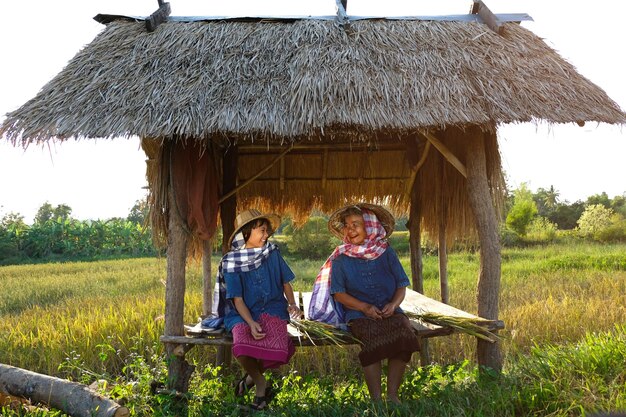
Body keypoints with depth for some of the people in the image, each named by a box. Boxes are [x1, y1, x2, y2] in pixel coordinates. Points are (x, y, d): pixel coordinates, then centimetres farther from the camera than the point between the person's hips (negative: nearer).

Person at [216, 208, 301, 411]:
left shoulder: (273, 253, 4)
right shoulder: (231, 262, -3)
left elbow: (285, 282, 12)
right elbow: (237, 299, -6)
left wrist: (292, 304, -7)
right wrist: (251, 323, -22)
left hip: (272, 309, 1)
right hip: (243, 313, -1)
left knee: (278, 349, -29)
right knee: (242, 349, -32)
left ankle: (252, 375, 6)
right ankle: (261, 384, 2)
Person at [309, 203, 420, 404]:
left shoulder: (386, 252, 9)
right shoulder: (341, 258, 5)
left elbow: (401, 285, 10)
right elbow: (338, 293, 0)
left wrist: (393, 304, -11)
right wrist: (365, 307, -14)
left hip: (389, 311, 2)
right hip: (358, 314, -2)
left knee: (404, 332, -29)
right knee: (372, 336, -33)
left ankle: (393, 394, -20)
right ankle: (375, 398, -26)